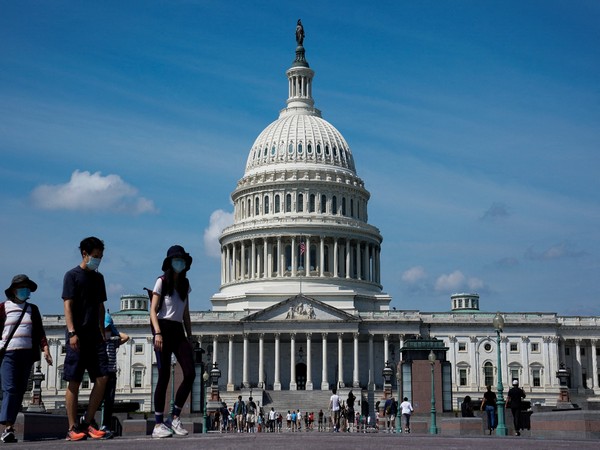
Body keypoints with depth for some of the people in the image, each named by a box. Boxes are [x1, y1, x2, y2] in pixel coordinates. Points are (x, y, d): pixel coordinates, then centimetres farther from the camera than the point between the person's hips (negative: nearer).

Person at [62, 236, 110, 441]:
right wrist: (72, 332, -17)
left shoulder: (98, 278, 17)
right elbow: (67, 306, -8)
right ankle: (73, 428, 1)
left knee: (102, 378, -4)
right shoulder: (72, 275, -1)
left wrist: (102, 332, 16)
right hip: (78, 336, -6)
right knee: (74, 382, -3)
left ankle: (88, 422, 6)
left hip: (95, 336, 6)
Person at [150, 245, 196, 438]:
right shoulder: (162, 281, -1)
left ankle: (175, 417, 5)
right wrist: (157, 333, -19)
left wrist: (189, 337, 14)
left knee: (190, 373, -8)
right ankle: (159, 425, -2)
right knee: (164, 376, -8)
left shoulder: (185, 284, 16)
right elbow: (153, 310, -7)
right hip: (164, 328, -6)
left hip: (178, 330, 6)